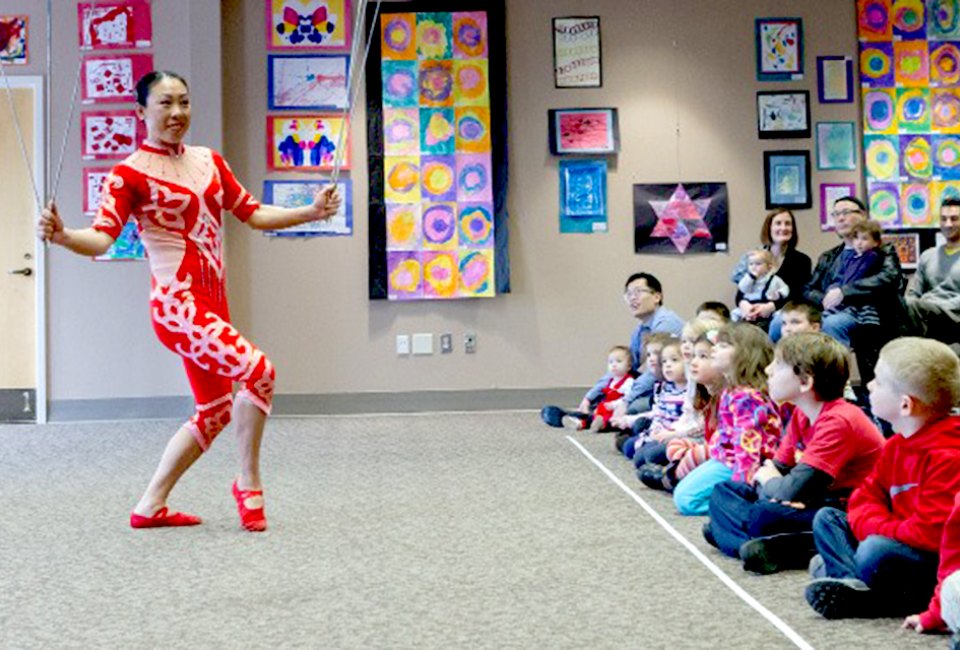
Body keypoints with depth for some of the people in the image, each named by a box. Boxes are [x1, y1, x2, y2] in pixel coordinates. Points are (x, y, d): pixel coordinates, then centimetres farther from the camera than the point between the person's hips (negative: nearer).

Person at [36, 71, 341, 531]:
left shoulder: (209, 162, 13)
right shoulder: (131, 174, -7)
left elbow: (254, 214, 17)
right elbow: (101, 238, -17)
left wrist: (311, 212, 8)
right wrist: (62, 235, -37)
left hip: (212, 306, 8)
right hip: (177, 306, -8)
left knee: (214, 412, 14)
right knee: (257, 370, -23)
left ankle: (150, 506, 25)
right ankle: (249, 484, -5)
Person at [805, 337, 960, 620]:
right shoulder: (895, 446, 8)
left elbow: (931, 533, -28)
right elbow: (865, 498, 11)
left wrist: (879, 530, -15)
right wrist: (872, 525, -12)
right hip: (898, 543, 10)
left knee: (876, 551, -38)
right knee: (826, 517, 7)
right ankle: (851, 581, -17)